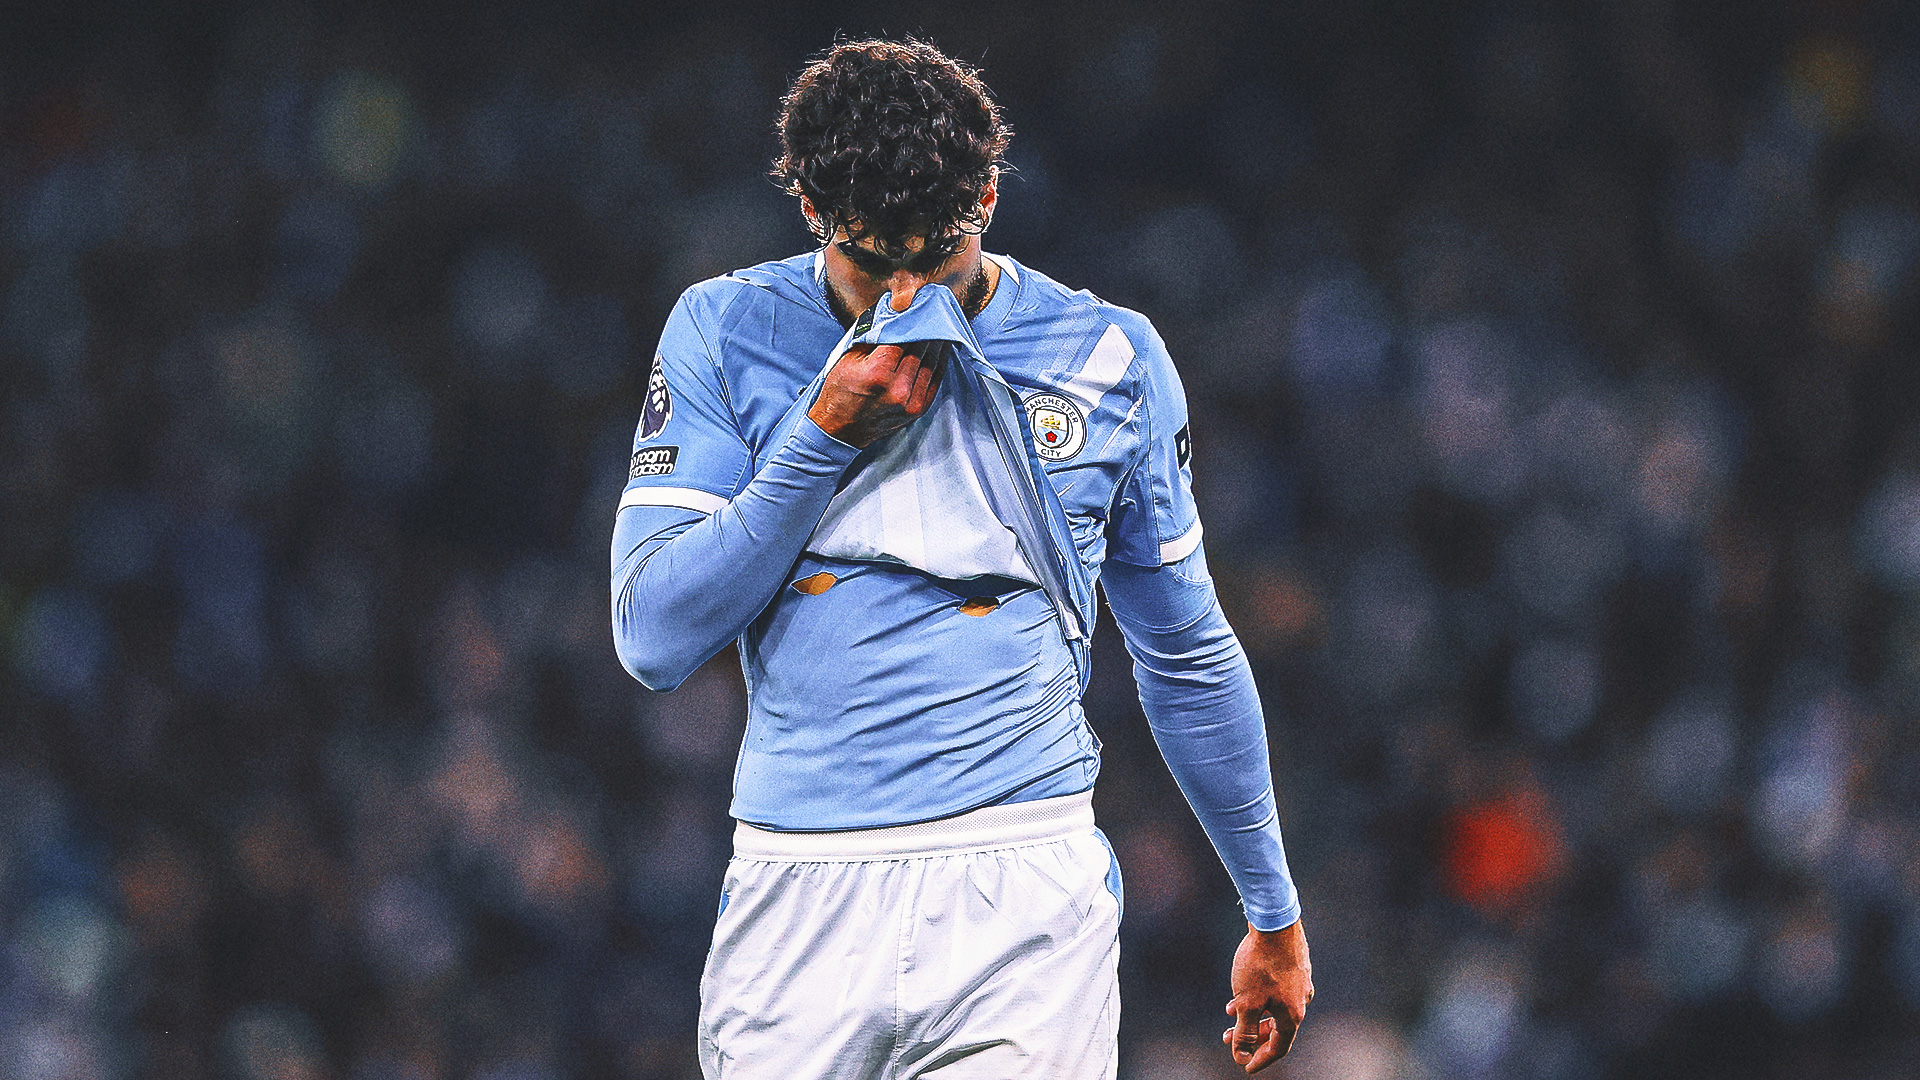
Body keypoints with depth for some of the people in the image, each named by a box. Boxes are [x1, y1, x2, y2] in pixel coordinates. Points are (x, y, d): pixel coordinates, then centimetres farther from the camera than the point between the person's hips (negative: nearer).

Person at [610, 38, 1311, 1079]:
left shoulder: (1108, 360, 7)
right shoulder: (725, 332, 5)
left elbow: (1189, 657, 16)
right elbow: (652, 638, -3)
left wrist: (1274, 914, 20)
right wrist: (827, 437, -9)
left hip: (1025, 907, -1)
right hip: (798, 904, 1)